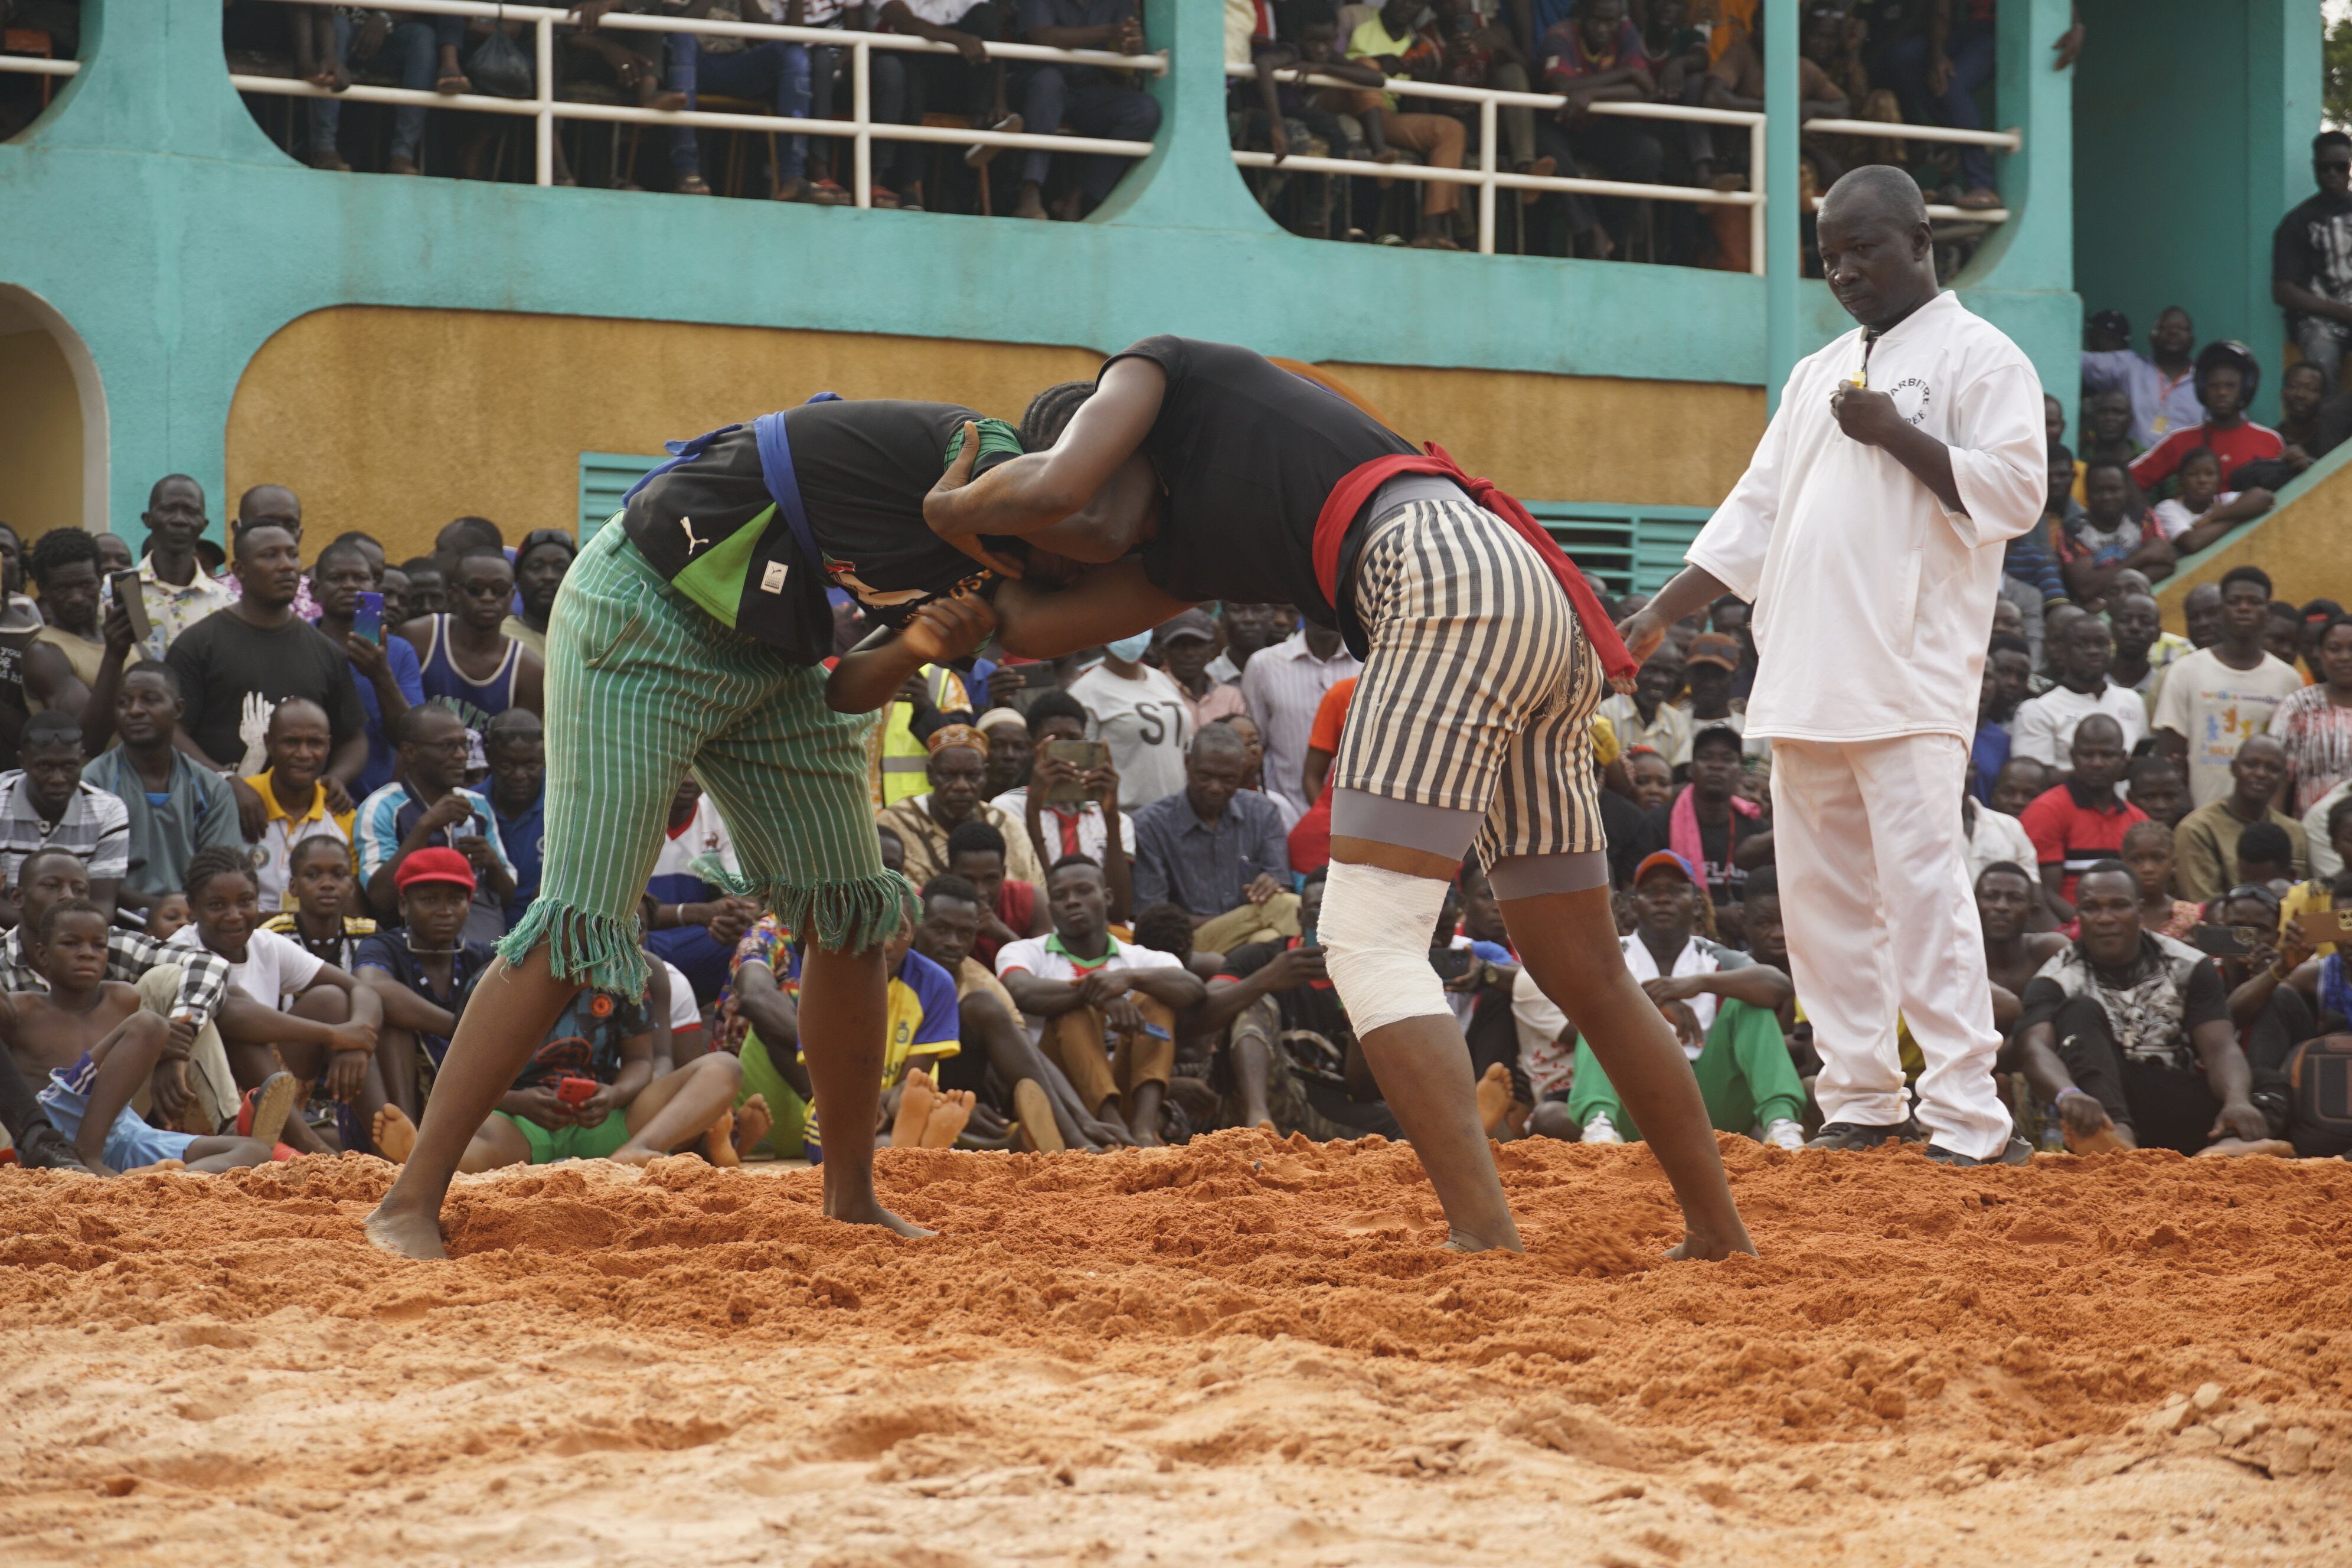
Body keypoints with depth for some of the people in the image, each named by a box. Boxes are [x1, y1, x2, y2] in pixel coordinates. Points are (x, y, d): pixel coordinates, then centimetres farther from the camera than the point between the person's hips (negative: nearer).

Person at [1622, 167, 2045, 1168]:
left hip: (1910, 683, -8)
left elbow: (2015, 492, -11)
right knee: (1822, 895, 7)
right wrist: (1661, 615, 15)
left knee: (1923, 888, -13)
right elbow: (1756, 514, 22)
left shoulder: (1979, 360, -1)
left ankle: (1967, 1117, -15)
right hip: (1804, 679, 8)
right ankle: (1858, 1102, 14)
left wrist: (1899, 436, -16)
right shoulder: (1817, 377, 21)